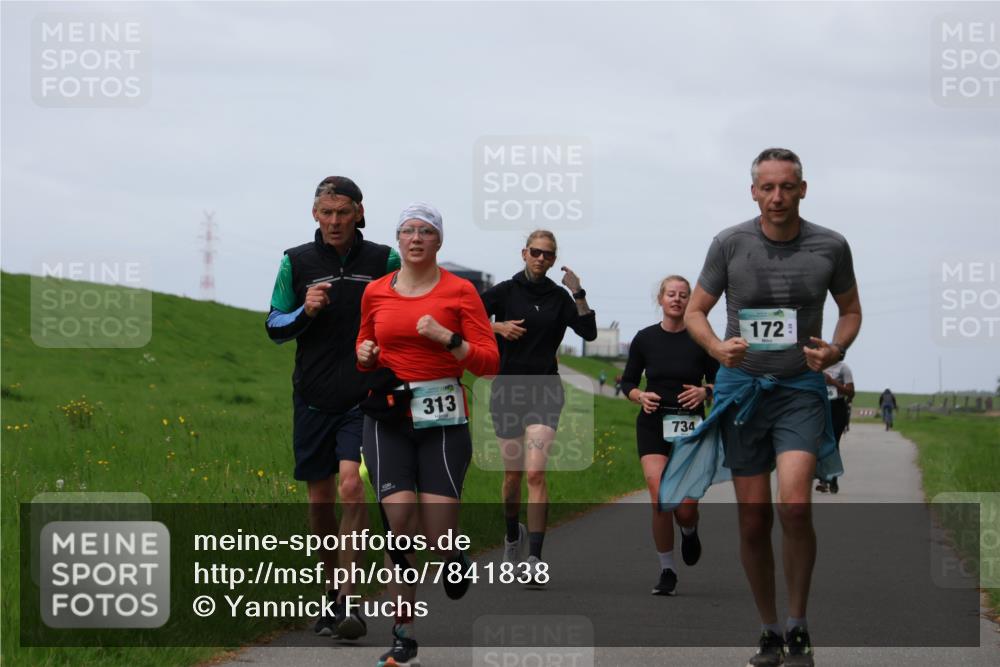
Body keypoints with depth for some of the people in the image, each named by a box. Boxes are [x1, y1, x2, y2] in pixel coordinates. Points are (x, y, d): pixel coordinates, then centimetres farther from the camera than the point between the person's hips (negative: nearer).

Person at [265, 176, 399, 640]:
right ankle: (332, 590, 25)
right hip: (313, 396, 2)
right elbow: (274, 327, 8)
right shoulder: (296, 262, 5)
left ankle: (348, 600, -15)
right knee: (319, 499, 8)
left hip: (365, 397, -2)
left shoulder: (384, 261, 2)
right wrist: (305, 311, -12)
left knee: (352, 487, -18)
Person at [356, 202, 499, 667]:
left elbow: (489, 362, -3)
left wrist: (446, 338, -16)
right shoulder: (375, 293, 11)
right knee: (400, 519, -16)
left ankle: (456, 558, 31)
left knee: (438, 537, -9)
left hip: (443, 418, -2)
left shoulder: (460, 291, 1)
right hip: (388, 417, 2)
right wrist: (364, 355, 4)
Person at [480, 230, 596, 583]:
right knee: (513, 472, 11)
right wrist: (498, 327, -20)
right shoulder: (505, 291, 1)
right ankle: (512, 534, 40)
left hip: (544, 390, 0)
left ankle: (535, 559, -17)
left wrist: (578, 293, -13)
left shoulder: (559, 297, 6)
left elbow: (589, 332, -5)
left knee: (535, 472, -15)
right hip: (507, 388, 0)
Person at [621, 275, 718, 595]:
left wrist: (704, 392, -15)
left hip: (691, 427, 0)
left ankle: (689, 532, 32)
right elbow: (627, 382, 10)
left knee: (685, 508, -7)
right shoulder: (645, 339, 2)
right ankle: (667, 571, 1)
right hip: (653, 426, 0)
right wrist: (641, 396, -11)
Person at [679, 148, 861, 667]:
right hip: (741, 385, 1)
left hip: (800, 389, -1)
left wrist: (836, 349, -6)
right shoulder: (730, 244, -2)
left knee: (794, 505, -20)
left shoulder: (830, 247, 0)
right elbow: (695, 311, 7)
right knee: (753, 519, 2)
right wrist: (717, 347, -14)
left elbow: (851, 309, 15)